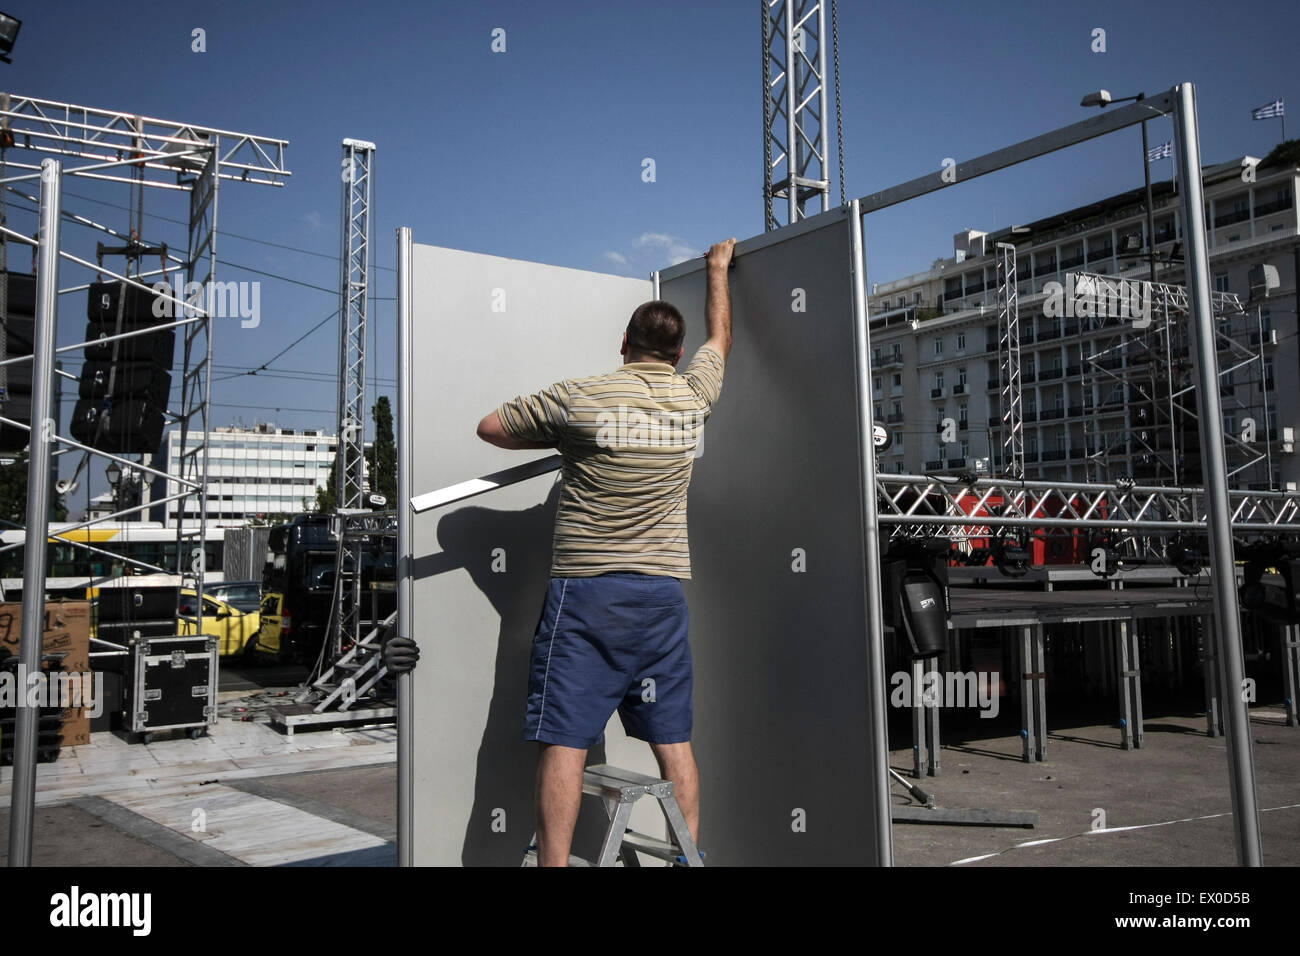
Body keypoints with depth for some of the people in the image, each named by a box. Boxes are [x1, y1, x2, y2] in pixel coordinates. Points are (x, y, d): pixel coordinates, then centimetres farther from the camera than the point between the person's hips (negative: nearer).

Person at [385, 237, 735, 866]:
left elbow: (490, 427, 5)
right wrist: (718, 269, 41)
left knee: (564, 741, -2)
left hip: (583, 587, -3)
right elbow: (721, 338, 26)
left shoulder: (580, 398, -5)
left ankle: (553, 863, -2)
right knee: (672, 740, 10)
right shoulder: (693, 396, 5)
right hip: (663, 590, 4)